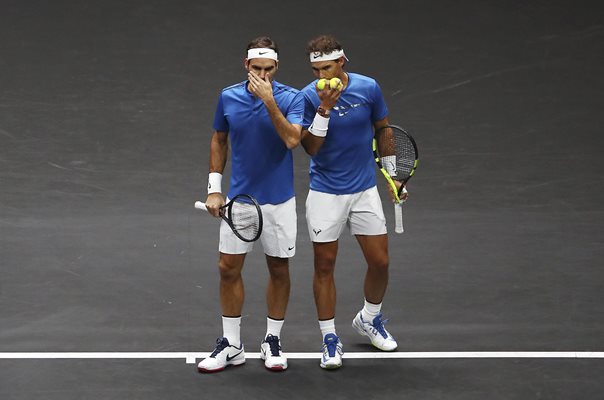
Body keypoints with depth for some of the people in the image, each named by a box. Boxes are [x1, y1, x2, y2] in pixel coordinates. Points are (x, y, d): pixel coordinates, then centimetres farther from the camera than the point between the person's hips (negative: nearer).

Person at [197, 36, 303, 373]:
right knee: (229, 268, 3)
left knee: (279, 269, 8)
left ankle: (273, 341, 22)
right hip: (239, 197, 2)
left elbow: (292, 140, -26)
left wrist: (269, 101, -31)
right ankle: (232, 345, 15)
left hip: (279, 200, -2)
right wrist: (214, 188, 6)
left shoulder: (291, 98, -11)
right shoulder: (228, 97, -2)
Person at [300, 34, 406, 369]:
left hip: (364, 190, 2)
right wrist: (324, 109, -28)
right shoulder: (310, 96, -12)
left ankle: (369, 319, 32)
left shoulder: (368, 88, -7)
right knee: (324, 266, 2)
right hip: (325, 193, -2)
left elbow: (383, 128, 9)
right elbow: (310, 147, -16)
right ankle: (330, 339, 14)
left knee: (379, 261, 5)